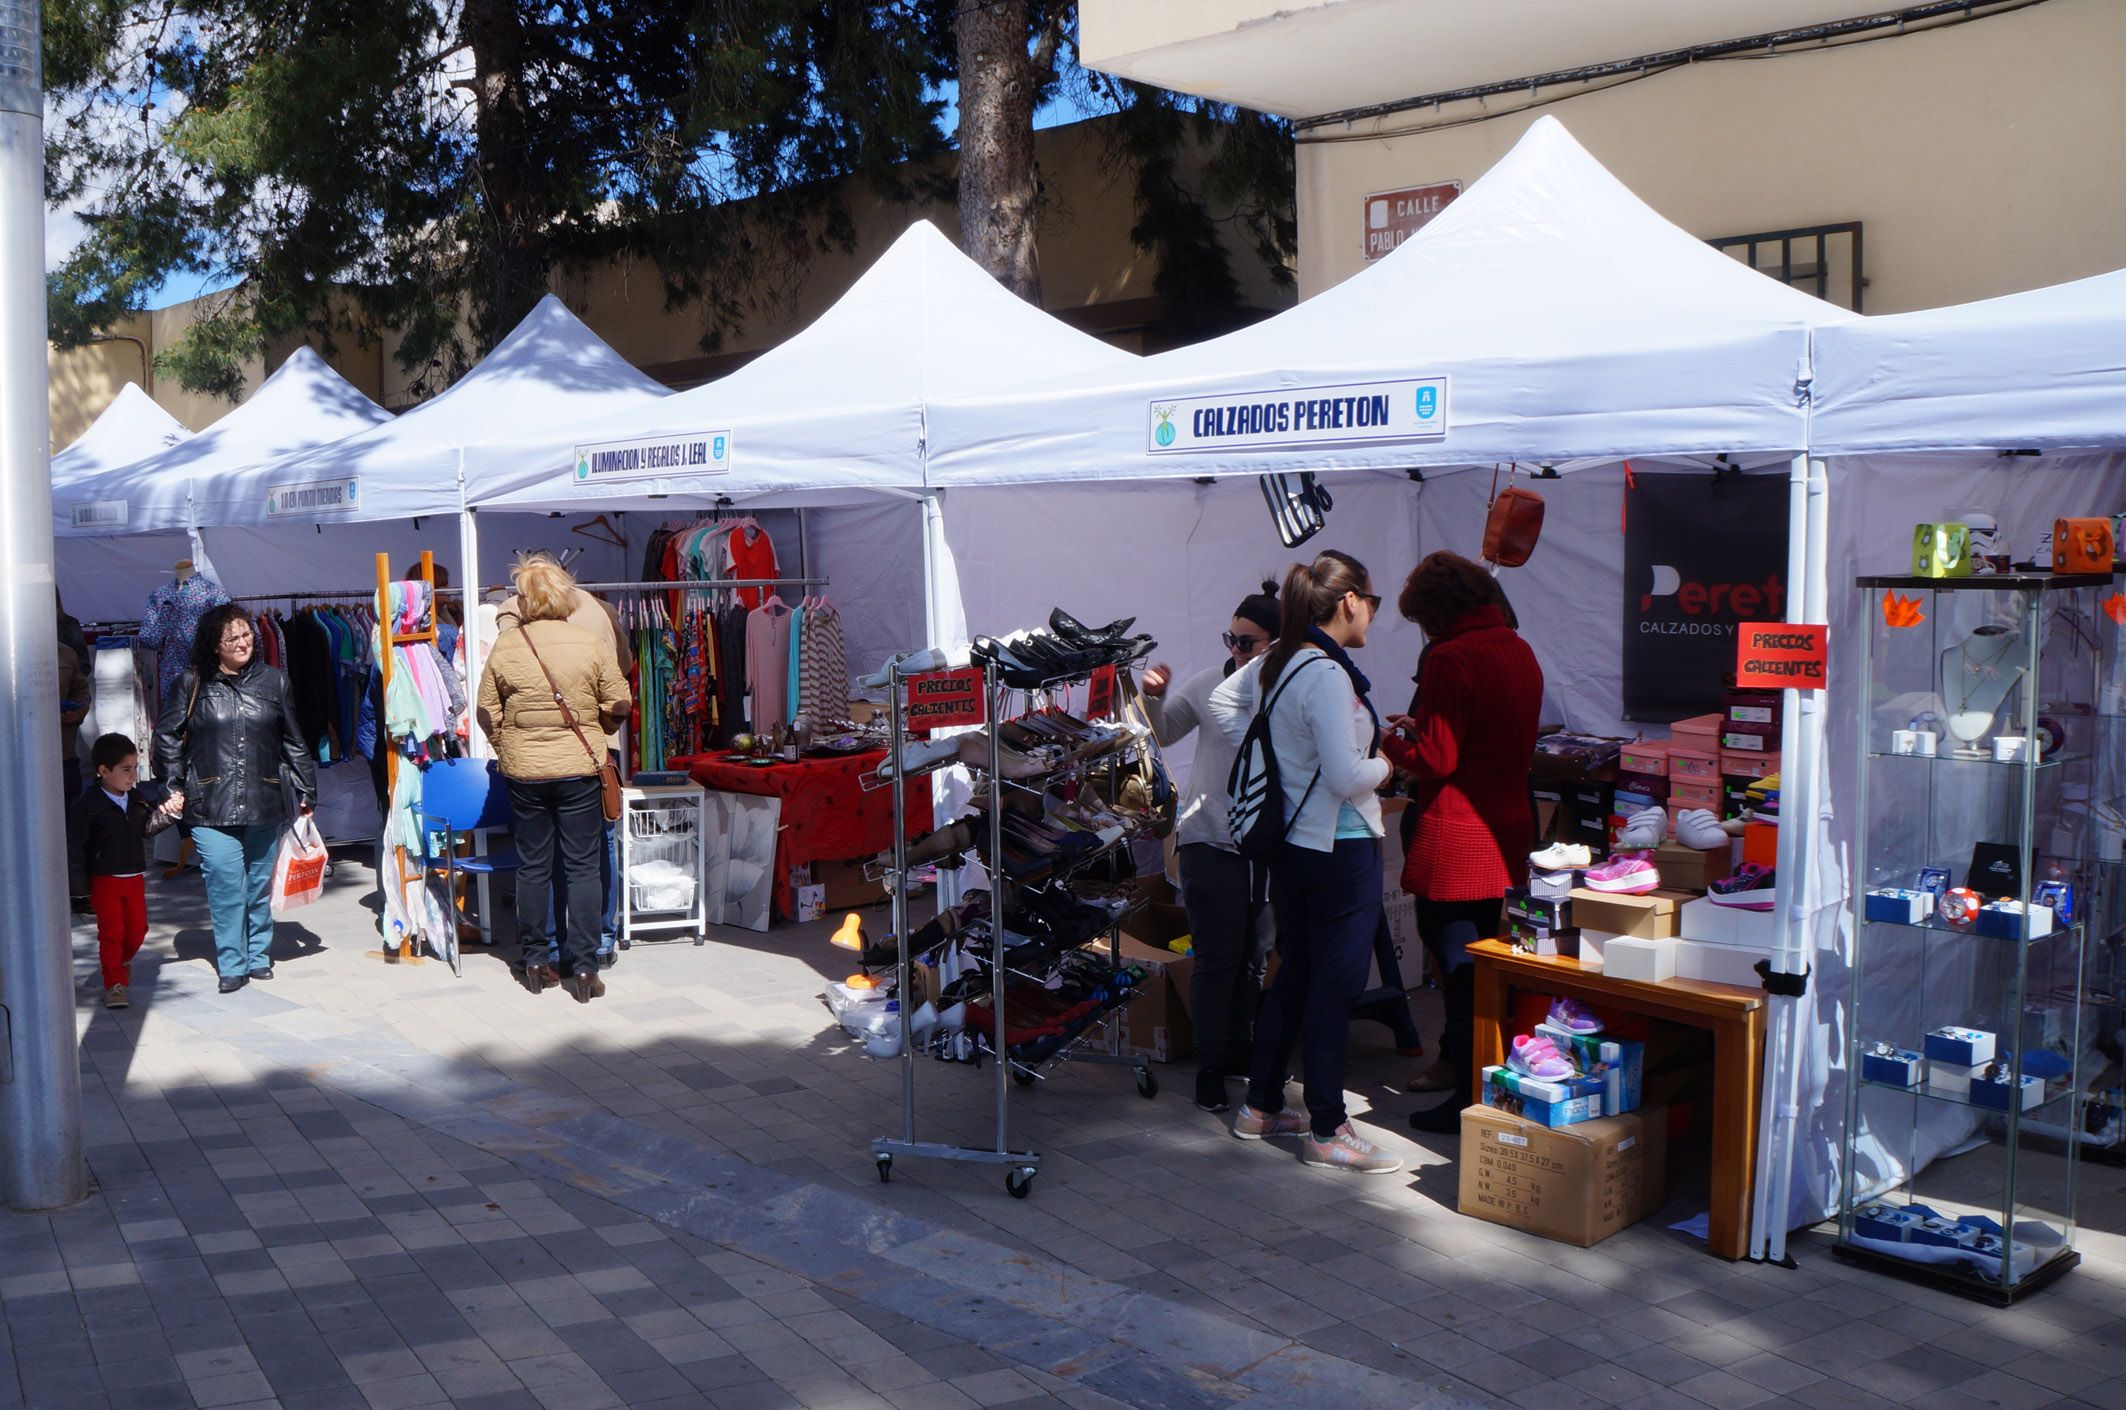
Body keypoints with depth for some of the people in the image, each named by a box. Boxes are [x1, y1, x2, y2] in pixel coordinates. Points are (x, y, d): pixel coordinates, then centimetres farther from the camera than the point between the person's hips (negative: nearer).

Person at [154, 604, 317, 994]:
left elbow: (294, 742, 13)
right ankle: (232, 965, 4)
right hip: (211, 806, -2)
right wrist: (174, 785, 6)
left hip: (264, 803, 2)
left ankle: (259, 956, 24)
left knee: (260, 883, 9)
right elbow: (167, 735, 10)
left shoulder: (273, 681, 6)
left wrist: (306, 791, 14)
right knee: (226, 885, -6)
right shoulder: (193, 683, 2)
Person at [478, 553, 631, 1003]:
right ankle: (584, 966, 3)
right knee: (582, 868, 3)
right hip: (579, 768, -1)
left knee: (533, 867, 12)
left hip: (523, 772, 2)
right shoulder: (590, 644, -7)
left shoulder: (504, 647, -3)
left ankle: (534, 961, 19)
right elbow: (619, 704, -2)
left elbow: (487, 713, 2)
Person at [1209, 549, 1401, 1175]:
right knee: (1335, 986, 1)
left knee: (1292, 976, 19)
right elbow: (1346, 776, -26)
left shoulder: (1274, 663, 4)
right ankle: (1328, 1132, 10)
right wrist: (1383, 765, -6)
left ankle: (1260, 1107, 28)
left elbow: (1222, 702, 22)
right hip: (1341, 848, -9)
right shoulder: (1327, 675, -22)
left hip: (1290, 842, 9)